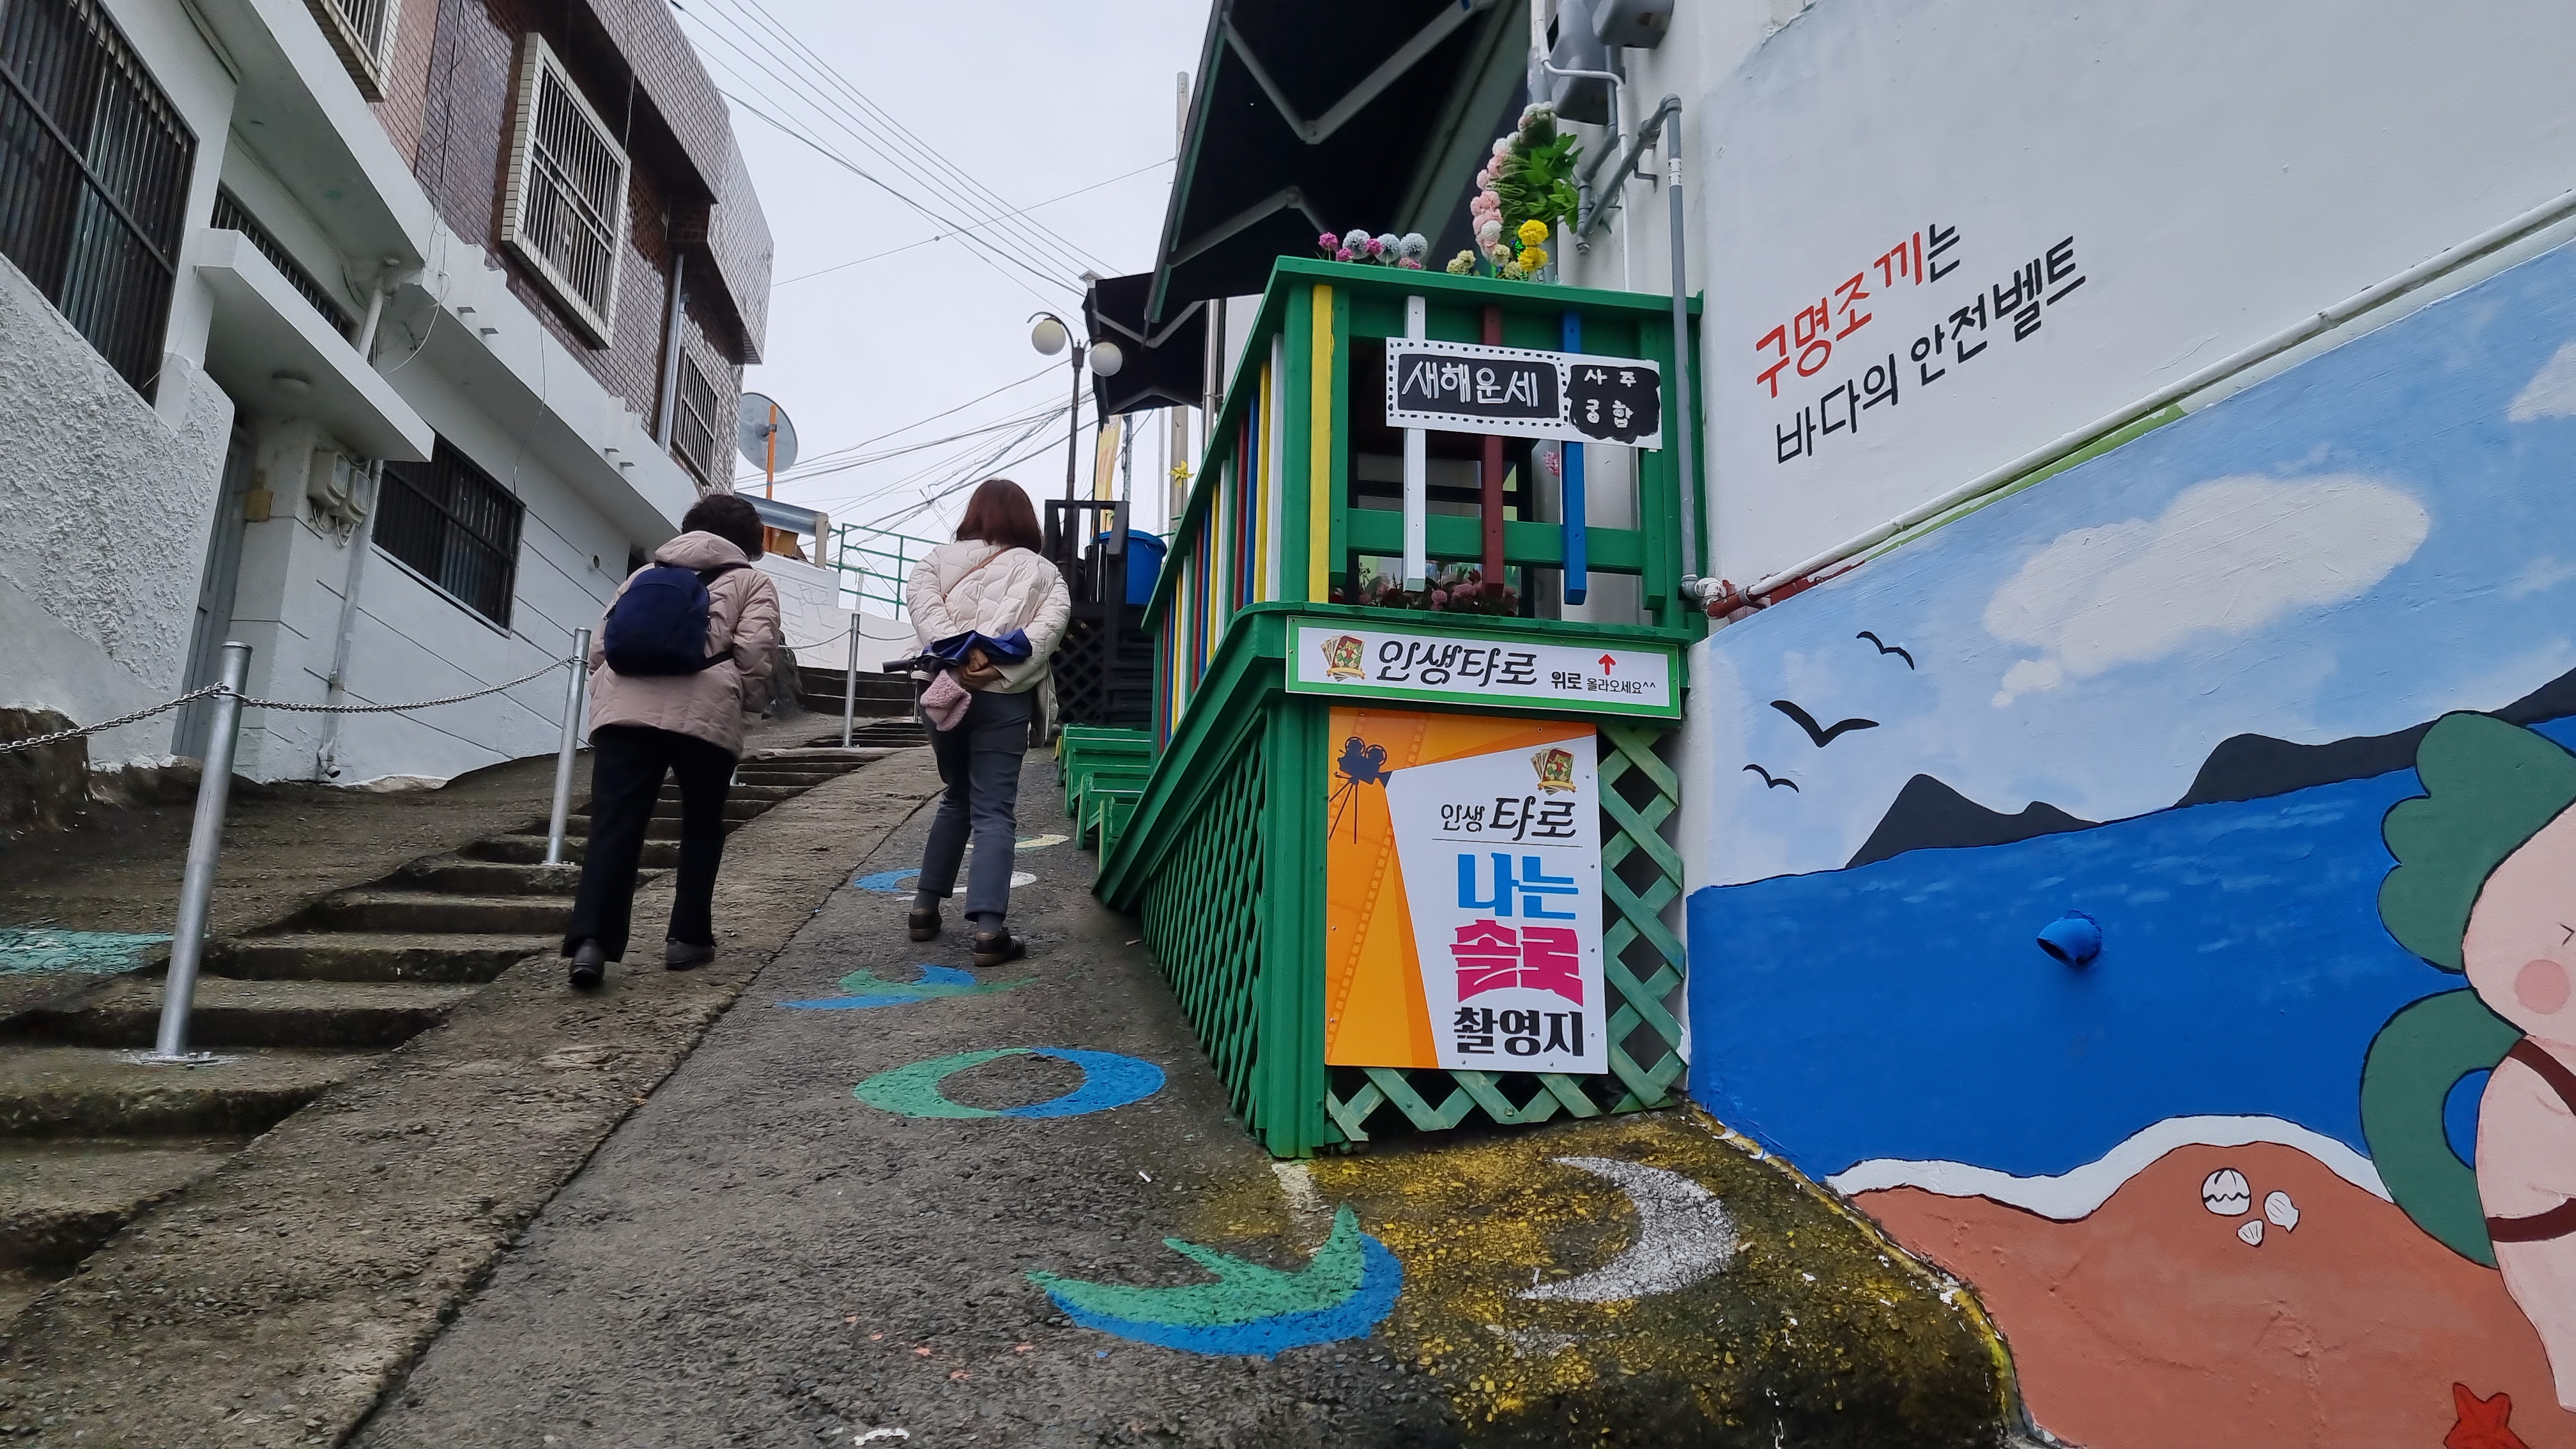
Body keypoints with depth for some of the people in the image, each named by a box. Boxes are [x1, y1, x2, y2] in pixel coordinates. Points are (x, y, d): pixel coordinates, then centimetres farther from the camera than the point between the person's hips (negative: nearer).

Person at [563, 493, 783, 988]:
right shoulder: (752, 582, 20)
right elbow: (755, 652, 4)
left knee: (614, 827, -3)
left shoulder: (645, 573, 32)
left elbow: (600, 645, 25)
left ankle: (590, 939, -18)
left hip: (624, 705, 3)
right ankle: (688, 938, 15)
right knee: (702, 825, 16)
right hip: (704, 710, -2)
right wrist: (750, 701, 19)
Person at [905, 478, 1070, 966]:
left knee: (957, 799, 21)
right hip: (1004, 699, -3)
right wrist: (1001, 668, -16)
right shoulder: (1044, 572, 8)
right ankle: (989, 926, -13)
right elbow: (1050, 625, -10)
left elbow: (921, 602, -8)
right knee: (994, 811, -3)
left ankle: (926, 906, 23)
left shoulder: (940, 559, 11)